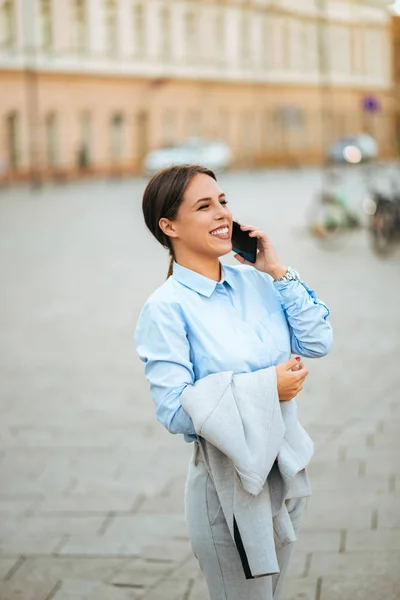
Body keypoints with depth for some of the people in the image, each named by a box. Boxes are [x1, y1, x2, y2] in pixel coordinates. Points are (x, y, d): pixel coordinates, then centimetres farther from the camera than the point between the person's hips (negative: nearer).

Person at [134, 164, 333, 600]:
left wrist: (277, 273, -5)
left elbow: (318, 342, 1)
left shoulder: (256, 282, 2)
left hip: (286, 468, 6)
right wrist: (265, 386, -18)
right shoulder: (166, 308, -15)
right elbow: (174, 410, -19)